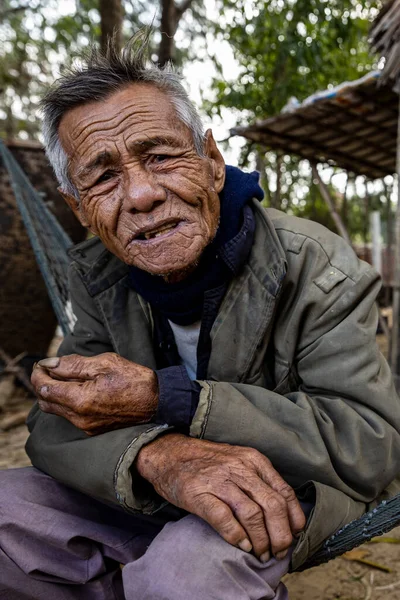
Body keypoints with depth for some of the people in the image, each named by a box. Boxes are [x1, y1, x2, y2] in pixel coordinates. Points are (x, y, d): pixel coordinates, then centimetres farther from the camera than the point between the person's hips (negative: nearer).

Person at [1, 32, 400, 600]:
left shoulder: (316, 266, -19)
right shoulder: (96, 276, -6)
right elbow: (54, 427, -11)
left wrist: (166, 400, -31)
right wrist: (157, 453, -36)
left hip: (298, 491, -3)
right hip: (158, 504, 5)